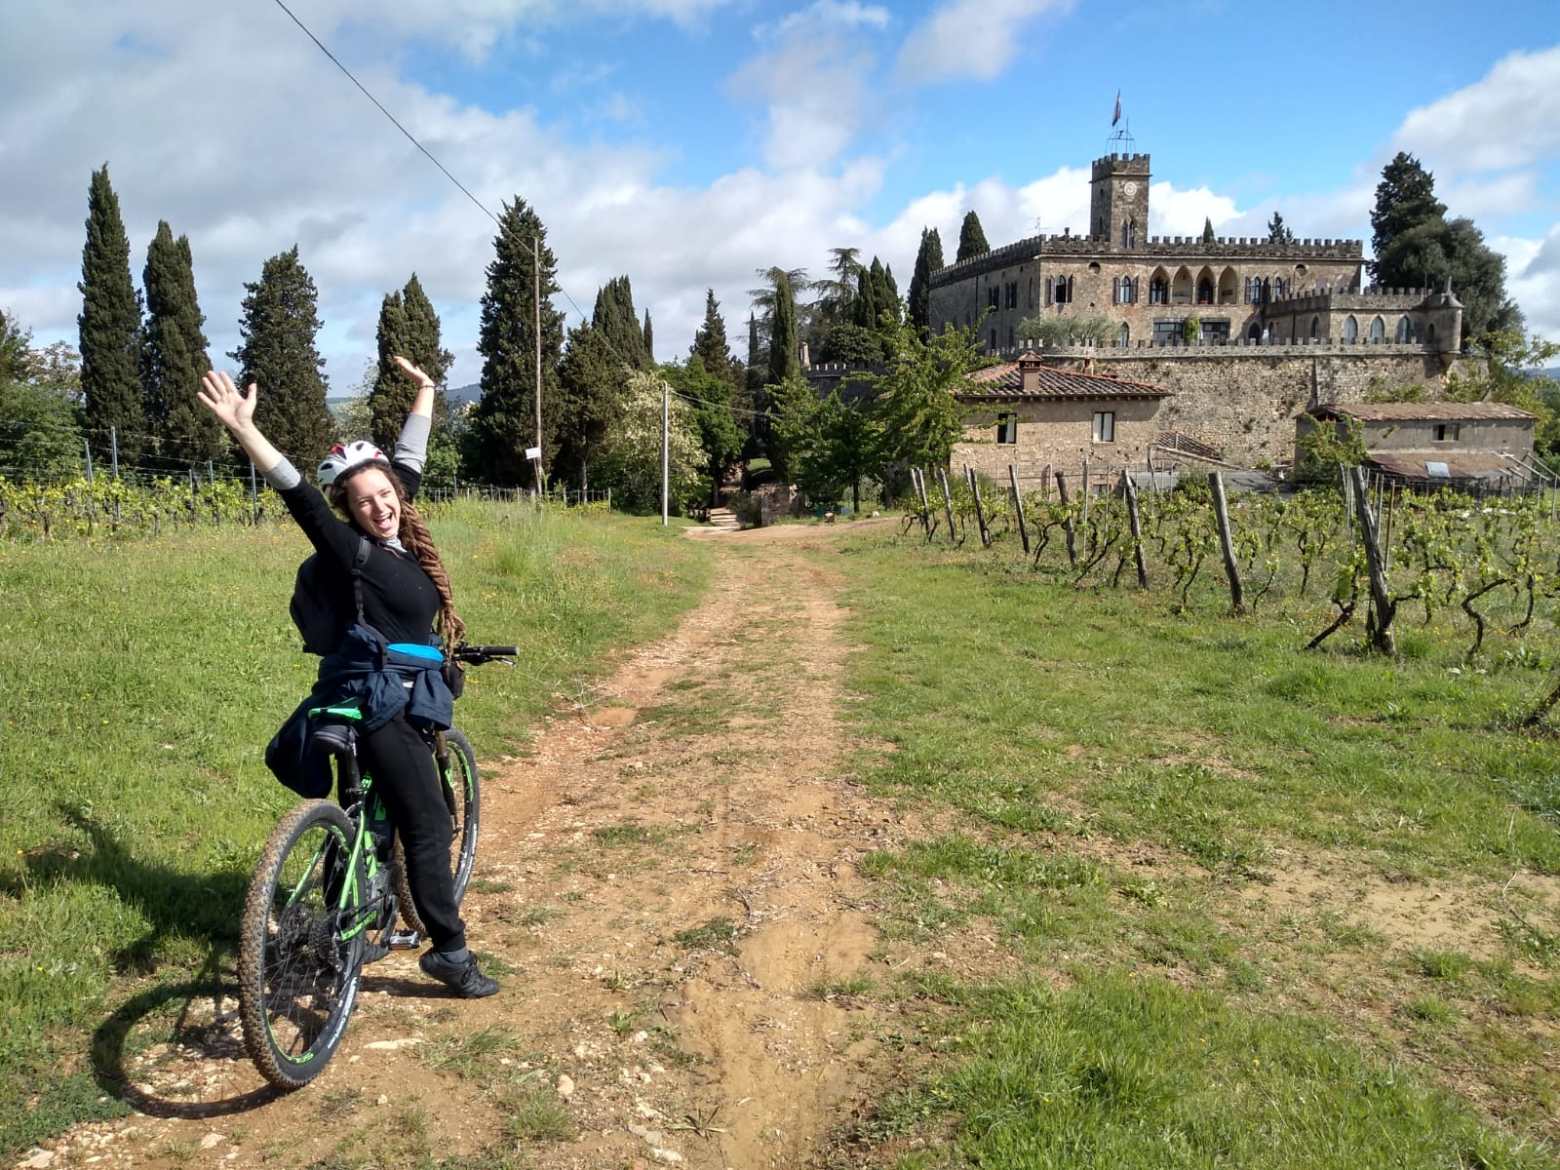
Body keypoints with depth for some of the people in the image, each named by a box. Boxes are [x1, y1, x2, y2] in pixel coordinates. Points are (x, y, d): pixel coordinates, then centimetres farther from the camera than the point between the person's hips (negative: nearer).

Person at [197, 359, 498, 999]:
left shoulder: (402, 537, 7)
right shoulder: (350, 549, -12)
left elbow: (409, 457, 17)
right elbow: (298, 495, -24)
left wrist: (425, 391, 29)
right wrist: (243, 429, -35)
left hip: (405, 700, 9)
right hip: (379, 703, -9)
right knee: (428, 824, -5)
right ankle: (449, 951, 4)